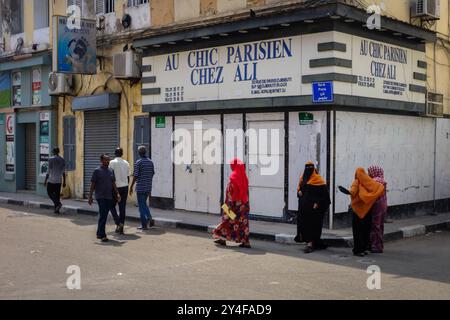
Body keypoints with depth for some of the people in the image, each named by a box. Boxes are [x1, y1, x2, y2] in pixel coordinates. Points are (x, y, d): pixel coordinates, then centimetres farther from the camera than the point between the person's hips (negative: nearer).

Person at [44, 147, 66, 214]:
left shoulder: (51, 159, -10)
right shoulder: (62, 160, 5)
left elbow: (49, 171, -11)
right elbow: (64, 172, 6)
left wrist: (45, 180, -5)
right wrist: (64, 182, 11)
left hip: (51, 180, -5)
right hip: (59, 180, 5)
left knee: (50, 193, 8)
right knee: (57, 194, 10)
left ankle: (58, 203, -14)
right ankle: (56, 209, 8)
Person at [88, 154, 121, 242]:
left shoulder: (111, 170, 11)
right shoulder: (97, 171, -4)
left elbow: (113, 183, 16)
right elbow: (92, 184, -3)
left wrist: (117, 194, 6)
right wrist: (90, 197, -6)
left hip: (109, 197, 5)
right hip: (100, 197, -5)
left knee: (104, 215, 10)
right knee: (103, 215, -13)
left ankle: (99, 233, 21)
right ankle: (102, 235, -12)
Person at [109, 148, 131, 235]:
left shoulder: (112, 162, -7)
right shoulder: (126, 163, 8)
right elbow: (128, 177, 11)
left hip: (116, 187, -4)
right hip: (124, 187, 4)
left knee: (112, 206, 11)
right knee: (122, 208, 8)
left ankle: (118, 223, -9)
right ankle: (121, 228, 9)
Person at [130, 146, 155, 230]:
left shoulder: (138, 162, -12)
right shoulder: (150, 162, 6)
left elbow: (135, 176, -13)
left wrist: (131, 187, -4)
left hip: (140, 187, -6)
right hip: (148, 187, 6)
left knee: (141, 205, 1)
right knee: (144, 203, 21)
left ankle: (144, 225, 3)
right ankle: (149, 218, 3)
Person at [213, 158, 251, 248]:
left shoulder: (233, 176, -13)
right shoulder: (244, 176, 9)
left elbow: (231, 191, -17)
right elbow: (246, 192, 12)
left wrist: (229, 204, -17)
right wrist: (246, 204, 16)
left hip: (235, 203, -7)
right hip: (243, 203, 7)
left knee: (228, 220, 5)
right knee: (243, 221, 6)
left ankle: (223, 239, 11)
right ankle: (245, 242, 4)